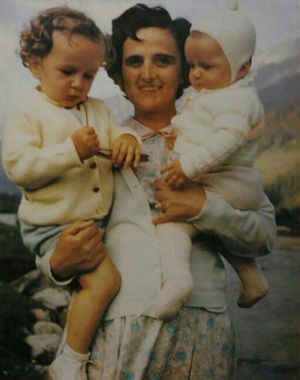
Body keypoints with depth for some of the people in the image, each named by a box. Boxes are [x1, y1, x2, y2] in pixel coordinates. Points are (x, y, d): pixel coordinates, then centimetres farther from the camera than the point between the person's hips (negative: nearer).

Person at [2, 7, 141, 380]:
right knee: (104, 279, -22)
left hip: (97, 219, 8)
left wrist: (127, 139, -11)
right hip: (55, 225, -8)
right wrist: (72, 151, -27)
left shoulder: (97, 109, 12)